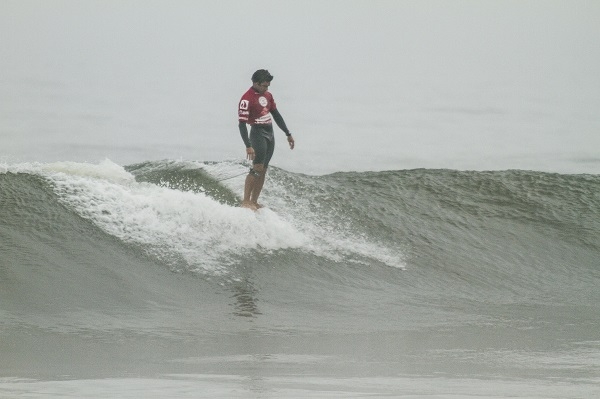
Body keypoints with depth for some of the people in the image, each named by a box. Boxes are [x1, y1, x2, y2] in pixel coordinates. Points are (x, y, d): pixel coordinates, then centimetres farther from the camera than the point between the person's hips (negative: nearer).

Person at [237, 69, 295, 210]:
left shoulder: (267, 95, 12)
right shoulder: (247, 99, -14)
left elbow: (276, 115, 21)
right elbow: (242, 123, -19)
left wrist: (288, 134, 21)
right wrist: (248, 146, -27)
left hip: (270, 134, 8)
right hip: (258, 133, -8)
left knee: (263, 171, 6)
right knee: (257, 168, -16)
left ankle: (254, 202, 8)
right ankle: (246, 201, -14)